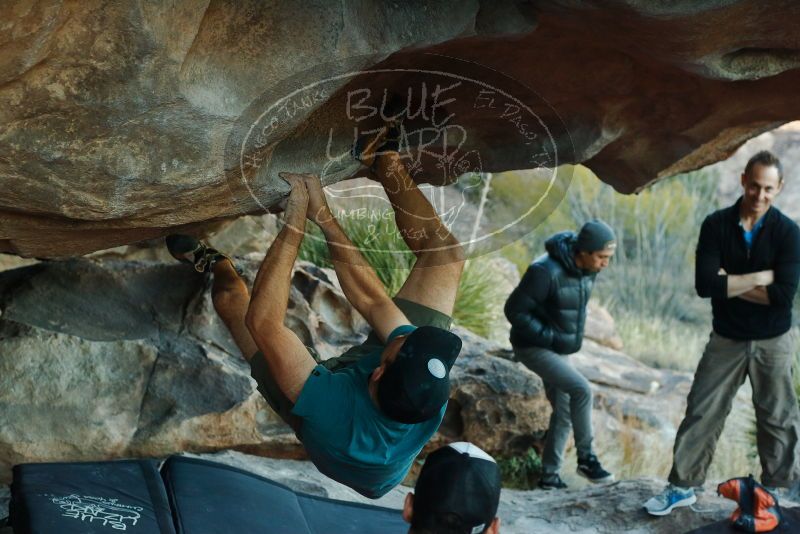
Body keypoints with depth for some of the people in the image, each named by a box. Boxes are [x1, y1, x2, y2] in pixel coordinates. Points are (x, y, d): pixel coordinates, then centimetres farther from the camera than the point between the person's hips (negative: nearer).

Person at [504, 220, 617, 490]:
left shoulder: (588, 270, -2)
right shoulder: (546, 272, -28)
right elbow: (514, 310, -23)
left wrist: (574, 338, 7)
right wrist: (550, 337, -23)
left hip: (557, 349, 9)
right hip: (533, 347, -8)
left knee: (564, 412, 9)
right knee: (581, 389, -21)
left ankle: (550, 475, 19)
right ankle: (586, 458, -7)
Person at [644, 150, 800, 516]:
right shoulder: (716, 225, -8)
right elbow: (705, 285, -19)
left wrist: (731, 283, -18)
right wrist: (760, 277, -18)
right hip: (726, 339, 1)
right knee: (701, 413, 4)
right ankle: (682, 486, 16)